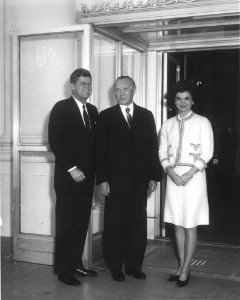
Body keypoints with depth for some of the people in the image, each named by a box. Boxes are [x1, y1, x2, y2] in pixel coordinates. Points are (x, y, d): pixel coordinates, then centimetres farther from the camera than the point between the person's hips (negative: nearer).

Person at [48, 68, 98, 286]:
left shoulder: (92, 111, 14)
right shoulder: (61, 108, -5)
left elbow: (95, 143, 14)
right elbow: (55, 142, -12)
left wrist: (95, 172, 4)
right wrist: (71, 168, -15)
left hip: (86, 177, 6)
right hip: (68, 177, -6)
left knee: (82, 224, 10)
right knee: (66, 225, 2)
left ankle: (76, 263, 23)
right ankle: (63, 270, 11)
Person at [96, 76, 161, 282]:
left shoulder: (146, 115, 10)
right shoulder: (106, 116, 2)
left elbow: (153, 147, 9)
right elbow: (101, 150, -1)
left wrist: (154, 176, 3)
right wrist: (102, 179, -7)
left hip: (140, 181, 2)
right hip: (116, 181, -2)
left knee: (138, 225, 7)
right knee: (114, 226, 5)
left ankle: (134, 266, 20)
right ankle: (115, 267, 18)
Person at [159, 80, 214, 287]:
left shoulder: (202, 122, -1)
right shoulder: (168, 124, 11)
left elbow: (207, 153, -5)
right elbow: (162, 152, 8)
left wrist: (189, 174, -14)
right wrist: (170, 171, -9)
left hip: (194, 176, -4)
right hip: (173, 176, 4)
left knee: (190, 225, -1)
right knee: (177, 224, 8)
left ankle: (185, 269, 8)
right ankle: (182, 266, 19)